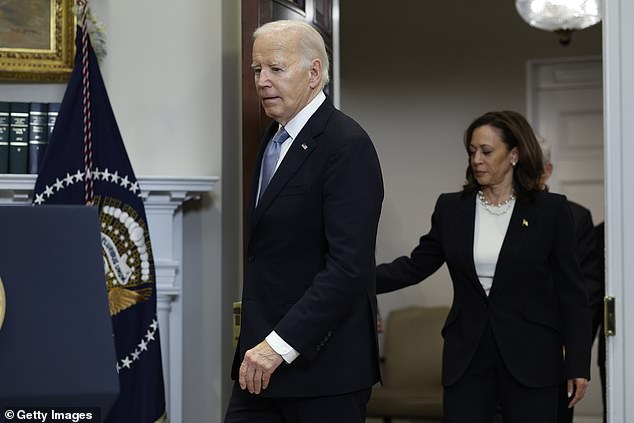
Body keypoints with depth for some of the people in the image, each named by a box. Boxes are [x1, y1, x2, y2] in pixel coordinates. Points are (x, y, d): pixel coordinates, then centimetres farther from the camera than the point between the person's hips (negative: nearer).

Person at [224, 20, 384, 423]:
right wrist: (260, 342, 11)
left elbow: (350, 266, -22)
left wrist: (281, 344, -24)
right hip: (263, 357, 8)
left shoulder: (348, 145, -14)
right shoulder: (275, 138, 14)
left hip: (322, 366, -8)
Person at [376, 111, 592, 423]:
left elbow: (570, 291, -2)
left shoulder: (550, 210, -2)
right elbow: (414, 267, 5)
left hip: (530, 358, -2)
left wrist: (578, 363, -5)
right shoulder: (451, 208, 7)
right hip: (467, 358, 2)